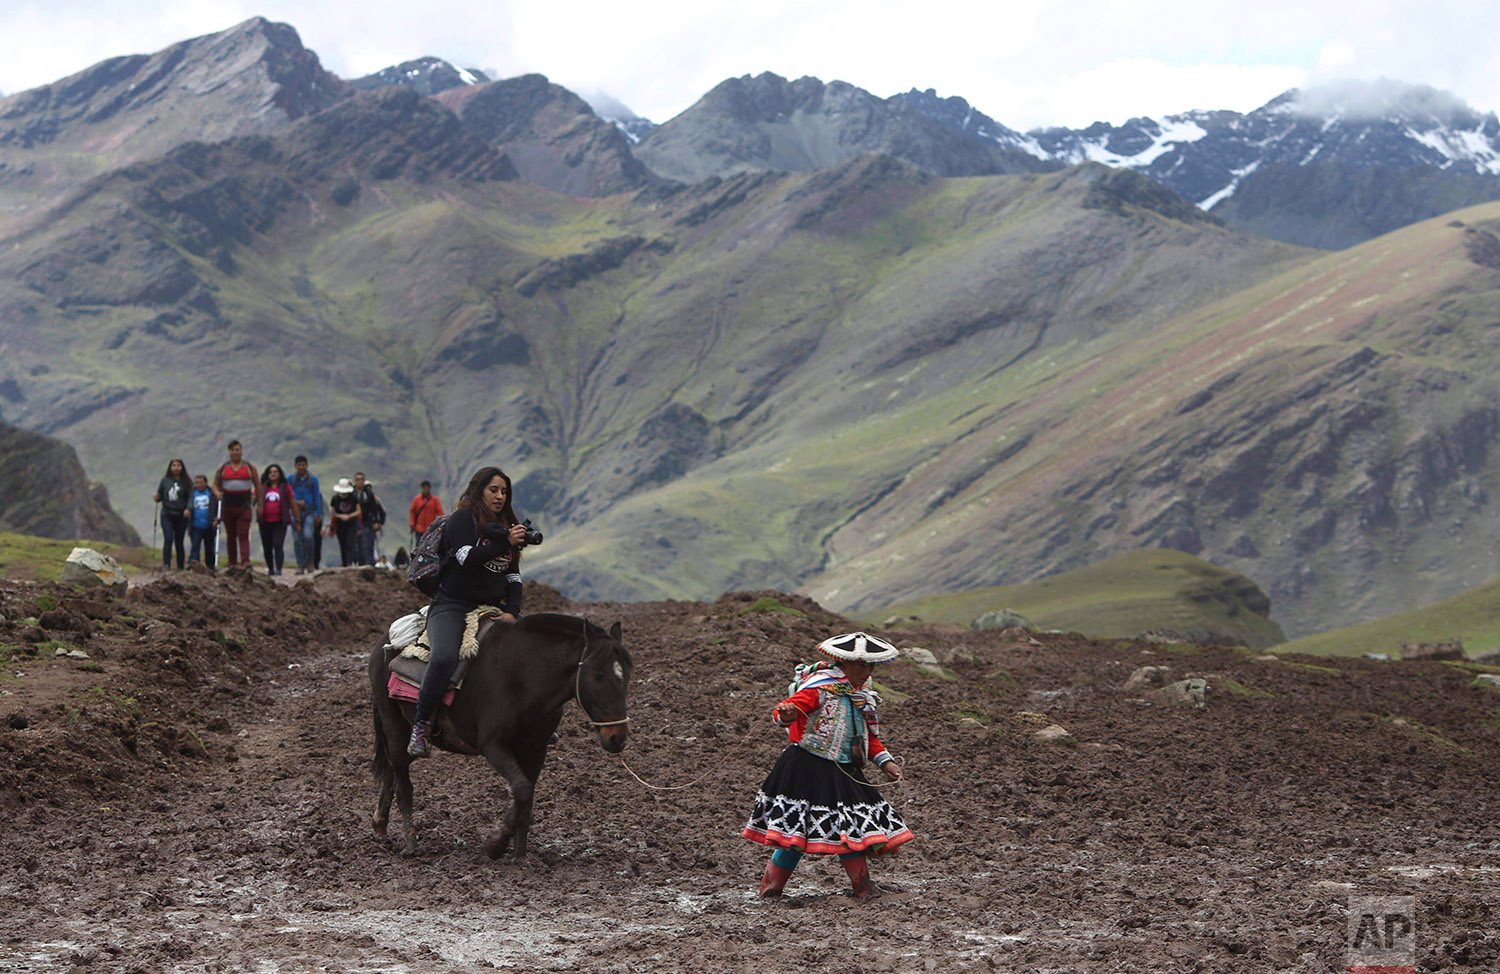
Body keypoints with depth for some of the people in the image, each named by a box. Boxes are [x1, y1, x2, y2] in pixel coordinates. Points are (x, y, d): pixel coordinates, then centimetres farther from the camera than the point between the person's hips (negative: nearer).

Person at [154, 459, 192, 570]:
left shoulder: (187, 482, 3)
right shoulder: (165, 481, 7)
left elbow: (191, 497, -3)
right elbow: (159, 495, 14)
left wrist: (188, 509, -19)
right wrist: (157, 498, -9)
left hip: (181, 515, 0)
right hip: (167, 515, 0)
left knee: (179, 542, 3)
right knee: (168, 539, -15)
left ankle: (180, 567, 10)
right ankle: (166, 565, -18)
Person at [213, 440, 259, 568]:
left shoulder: (250, 467, 6)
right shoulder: (222, 468, 8)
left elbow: (258, 486, 11)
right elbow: (215, 484, 12)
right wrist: (217, 493, -11)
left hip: (244, 507, -2)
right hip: (227, 507, 2)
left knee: (243, 535, -13)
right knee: (230, 536, 7)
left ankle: (245, 561, -23)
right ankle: (232, 562, 15)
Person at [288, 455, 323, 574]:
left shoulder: (313, 479, 4)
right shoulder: (291, 479, 4)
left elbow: (317, 497, 5)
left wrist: (318, 515, 1)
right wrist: (296, 502, -13)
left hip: (309, 512, -1)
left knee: (308, 536, -19)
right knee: (297, 539, -3)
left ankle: (310, 561, -1)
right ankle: (300, 566, 3)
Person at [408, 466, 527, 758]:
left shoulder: (505, 525, 18)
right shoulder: (463, 519, -2)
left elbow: (513, 575, 13)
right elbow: (467, 558, -19)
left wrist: (512, 611, -2)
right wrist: (505, 543, -18)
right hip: (452, 606, -7)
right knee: (444, 657, -33)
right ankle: (419, 727, -23)